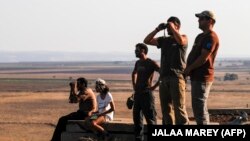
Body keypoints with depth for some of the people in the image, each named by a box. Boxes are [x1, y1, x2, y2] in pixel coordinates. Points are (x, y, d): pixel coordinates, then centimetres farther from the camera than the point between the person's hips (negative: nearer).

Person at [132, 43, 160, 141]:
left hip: (146, 93, -8)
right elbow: (134, 73, 35)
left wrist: (154, 86, -16)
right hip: (137, 93, 8)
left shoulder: (151, 63, -10)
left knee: (150, 117, -8)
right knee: (137, 117, 9)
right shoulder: (138, 63, 15)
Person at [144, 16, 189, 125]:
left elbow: (180, 40, -19)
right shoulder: (163, 40, 19)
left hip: (177, 77, -6)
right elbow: (147, 41, 14)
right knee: (166, 107, 7)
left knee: (179, 107, -12)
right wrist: (157, 29, 5)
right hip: (164, 77, 6)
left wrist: (172, 28, -8)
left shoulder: (183, 38, 5)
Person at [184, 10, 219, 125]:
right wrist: (187, 69, 6)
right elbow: (193, 55, 21)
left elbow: (203, 58, -19)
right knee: (197, 107, 13)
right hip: (196, 77, 10)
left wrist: (189, 68, -10)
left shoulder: (211, 37, -13)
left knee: (200, 108, -11)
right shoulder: (200, 37, 19)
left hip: (202, 77, -10)